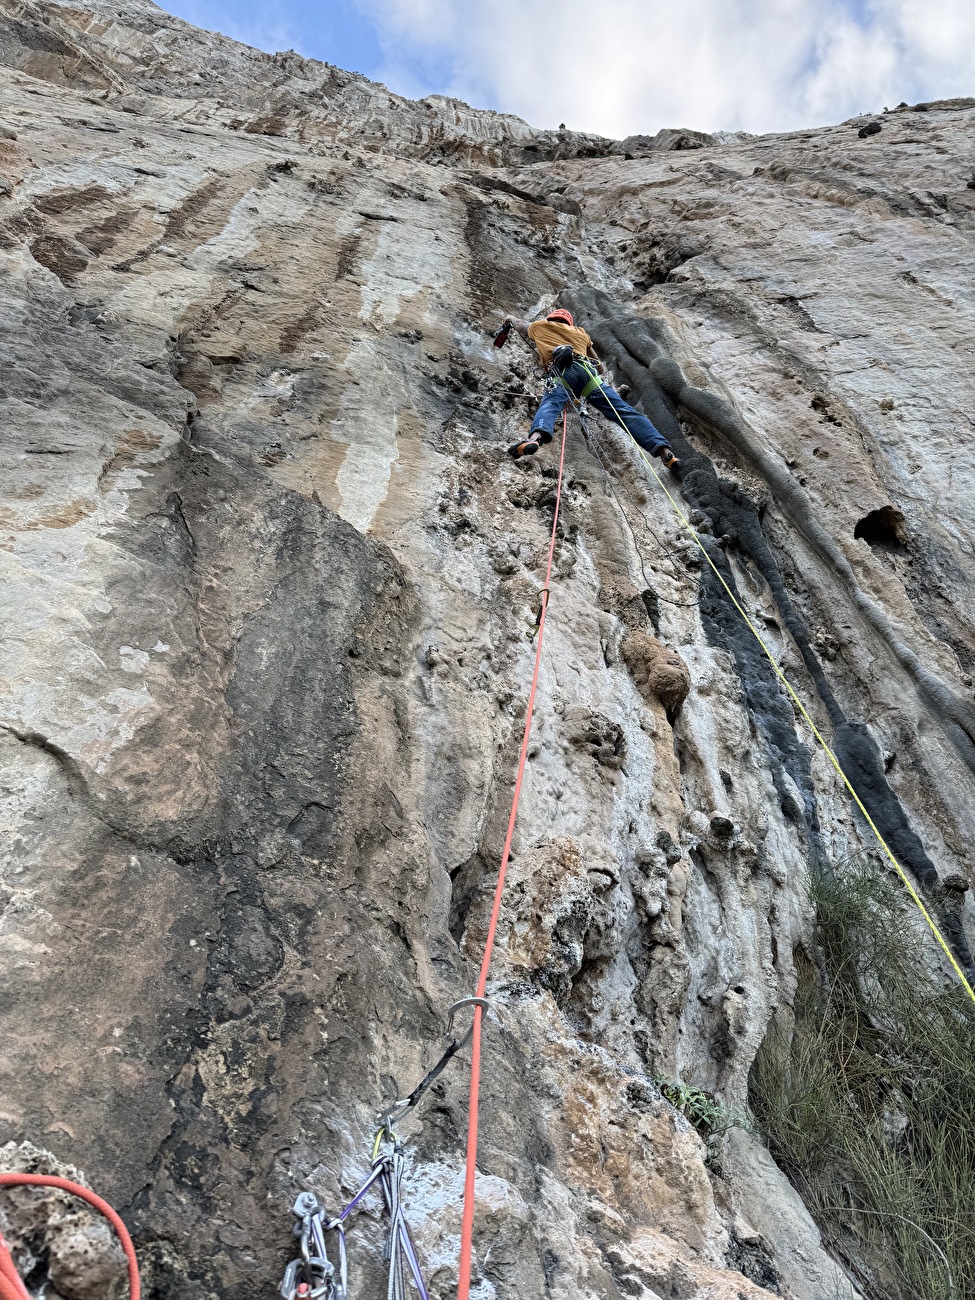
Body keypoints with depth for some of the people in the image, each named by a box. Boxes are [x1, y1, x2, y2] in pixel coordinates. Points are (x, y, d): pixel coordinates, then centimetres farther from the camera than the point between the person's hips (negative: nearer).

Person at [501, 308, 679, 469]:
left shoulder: (539, 326, 33)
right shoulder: (580, 332, 39)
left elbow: (519, 324, 54)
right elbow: (599, 366, 43)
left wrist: (510, 319, 75)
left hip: (562, 372, -2)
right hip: (587, 370, 2)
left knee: (550, 405, -28)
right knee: (622, 410, -9)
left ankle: (536, 437, -62)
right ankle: (662, 448, -23)